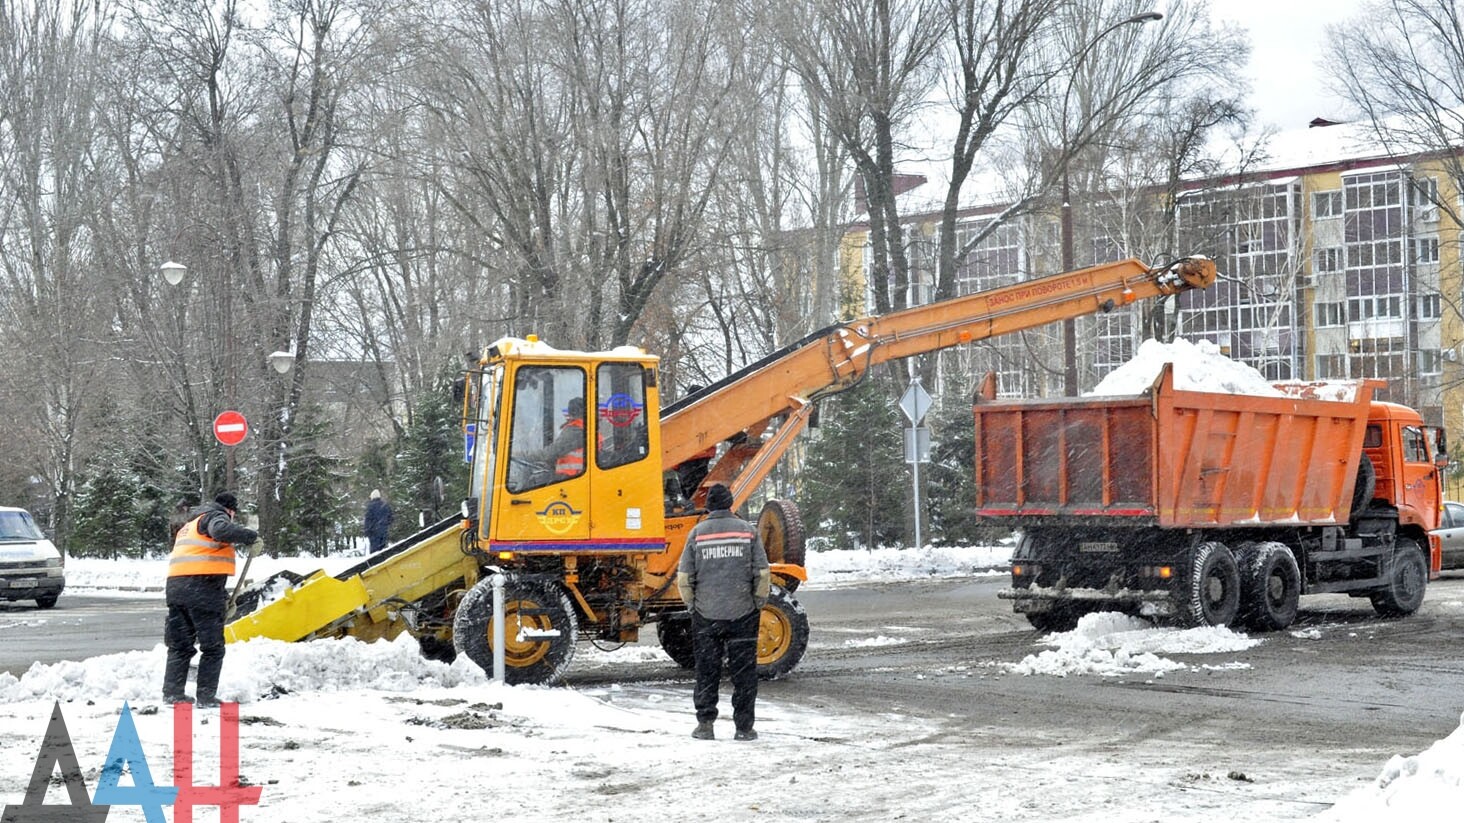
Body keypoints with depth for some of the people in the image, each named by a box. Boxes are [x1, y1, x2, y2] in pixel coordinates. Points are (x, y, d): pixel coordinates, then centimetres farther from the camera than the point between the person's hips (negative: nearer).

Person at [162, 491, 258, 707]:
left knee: (180, 644, 14)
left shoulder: (190, 525, 31)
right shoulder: (215, 516, 3)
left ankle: (173, 692, 11)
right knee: (213, 647, -1)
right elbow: (222, 530, -22)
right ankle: (206, 696, -4)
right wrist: (251, 536, -13)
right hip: (202, 587, -8)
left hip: (176, 584, 8)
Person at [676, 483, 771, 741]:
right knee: (744, 671, 6)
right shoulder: (748, 531, 0)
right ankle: (744, 727, 7)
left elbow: (684, 577, 0)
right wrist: (758, 603, 11)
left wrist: (692, 604, 14)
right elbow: (762, 574, -2)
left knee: (706, 671, 9)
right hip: (743, 613, -1)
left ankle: (705, 724, 9)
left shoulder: (697, 533, 0)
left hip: (706, 614, 1)